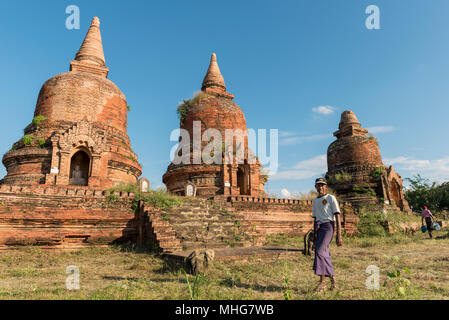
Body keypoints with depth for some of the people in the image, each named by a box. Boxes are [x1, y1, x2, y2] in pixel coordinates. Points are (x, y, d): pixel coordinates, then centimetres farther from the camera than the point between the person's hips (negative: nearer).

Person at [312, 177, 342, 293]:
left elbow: (337, 217, -5)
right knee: (325, 255, 5)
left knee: (320, 252, -20)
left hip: (328, 227, -6)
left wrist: (339, 235, -12)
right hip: (318, 228, 7)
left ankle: (322, 281, -17)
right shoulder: (315, 201, 20)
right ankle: (332, 278, 19)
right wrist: (314, 236, 19)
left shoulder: (331, 198, 0)